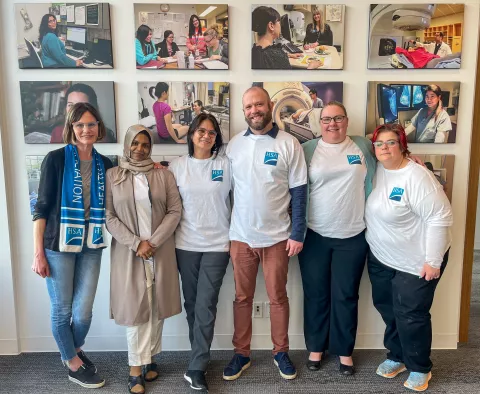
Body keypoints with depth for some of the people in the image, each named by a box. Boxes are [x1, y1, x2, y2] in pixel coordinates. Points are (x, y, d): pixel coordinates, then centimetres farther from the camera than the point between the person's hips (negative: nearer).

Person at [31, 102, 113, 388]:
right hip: (59, 245, -3)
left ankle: (74, 351, 37)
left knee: (84, 312, 7)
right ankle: (73, 365, 30)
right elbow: (42, 206, -6)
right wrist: (38, 252, -9)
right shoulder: (56, 159, -6)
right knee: (62, 309, 9)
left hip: (91, 246, 3)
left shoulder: (105, 164, 6)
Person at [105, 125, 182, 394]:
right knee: (134, 307, 2)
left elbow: (175, 211, 0)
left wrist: (154, 242, -11)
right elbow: (108, 216, -3)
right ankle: (136, 368, 11)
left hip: (161, 250, 2)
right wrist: (135, 243, -12)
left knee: (157, 305, 7)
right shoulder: (112, 176, 3)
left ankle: (149, 359, 22)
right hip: (127, 252, -1)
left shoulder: (164, 175, 5)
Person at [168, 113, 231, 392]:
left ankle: (196, 368, 6)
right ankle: (200, 358, 29)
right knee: (192, 304, 12)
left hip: (218, 244, -2)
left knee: (206, 305, -3)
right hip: (186, 244, 2)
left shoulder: (226, 164, -2)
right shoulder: (177, 165, 3)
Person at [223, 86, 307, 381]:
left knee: (278, 297, 12)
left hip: (277, 236, -2)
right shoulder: (234, 144, 3)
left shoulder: (289, 144, -5)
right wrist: (226, 231, 5)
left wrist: (298, 233, -8)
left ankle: (281, 352, 30)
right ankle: (242, 353, 29)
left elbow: (299, 192, -4)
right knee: (242, 298, 12)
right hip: (241, 236, 2)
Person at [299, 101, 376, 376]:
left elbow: (374, 182, 11)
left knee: (346, 296, 10)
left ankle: (345, 351, 27)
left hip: (353, 236, 1)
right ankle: (315, 348, 29)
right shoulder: (307, 150, -1)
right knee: (316, 295, 11)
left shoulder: (363, 146, 3)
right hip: (314, 235, 0)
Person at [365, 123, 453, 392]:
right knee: (388, 309, 16)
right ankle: (397, 356, 37)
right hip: (382, 258, 7)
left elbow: (440, 217, -23)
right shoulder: (376, 171, -1)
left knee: (410, 314, 2)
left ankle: (420, 368, 24)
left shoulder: (416, 177, -23)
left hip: (417, 261, -7)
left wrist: (433, 261, -21)